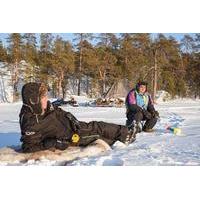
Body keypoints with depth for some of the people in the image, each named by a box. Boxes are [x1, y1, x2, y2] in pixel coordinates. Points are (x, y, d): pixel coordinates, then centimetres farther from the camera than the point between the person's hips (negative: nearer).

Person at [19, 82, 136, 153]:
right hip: (68, 139, -6)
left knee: (96, 126, 6)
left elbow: (62, 113, 9)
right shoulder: (29, 124, -29)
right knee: (96, 135, 0)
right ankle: (123, 135, 18)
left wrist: (75, 122, -7)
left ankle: (122, 132, 24)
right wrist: (53, 143, -33)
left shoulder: (47, 106, -7)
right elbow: (28, 148, -26)